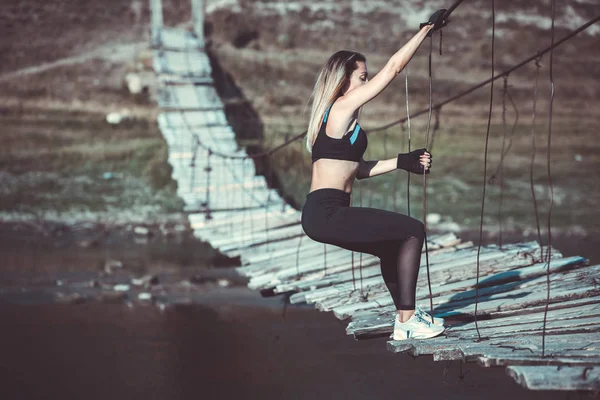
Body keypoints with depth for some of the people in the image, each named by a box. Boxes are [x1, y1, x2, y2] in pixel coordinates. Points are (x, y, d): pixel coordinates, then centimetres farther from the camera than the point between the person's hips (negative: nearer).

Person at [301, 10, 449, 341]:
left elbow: (358, 169, 23)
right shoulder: (343, 107, -7)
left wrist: (402, 162, 19)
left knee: (392, 246, 25)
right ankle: (407, 321, -8)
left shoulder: (335, 116, 21)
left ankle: (405, 316, 25)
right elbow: (393, 68, -7)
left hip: (322, 214, 10)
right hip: (327, 212, -10)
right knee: (413, 231, -7)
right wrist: (427, 29, -1)